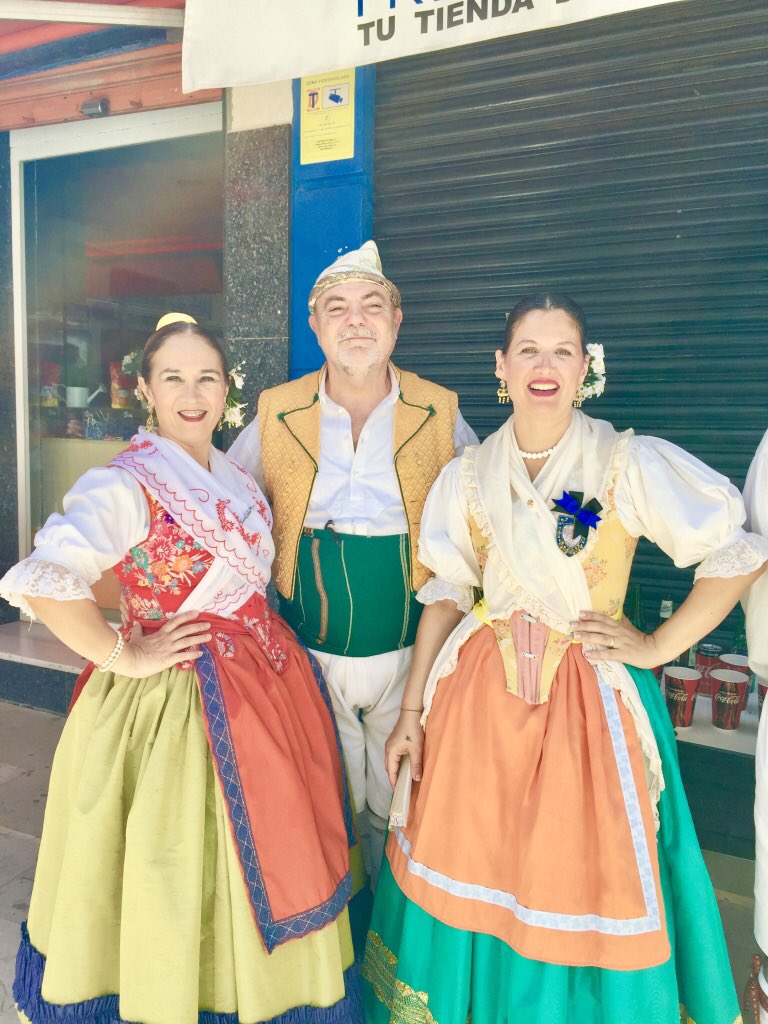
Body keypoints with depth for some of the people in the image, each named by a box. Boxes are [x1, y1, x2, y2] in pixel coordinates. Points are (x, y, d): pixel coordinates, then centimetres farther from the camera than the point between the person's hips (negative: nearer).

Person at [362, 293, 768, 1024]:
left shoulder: (631, 463, -8)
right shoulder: (468, 475, 2)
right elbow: (445, 594, 6)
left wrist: (658, 648, -9)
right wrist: (410, 712, 5)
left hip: (590, 700, -2)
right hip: (481, 698, 3)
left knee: (581, 878, 9)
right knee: (469, 872, 14)